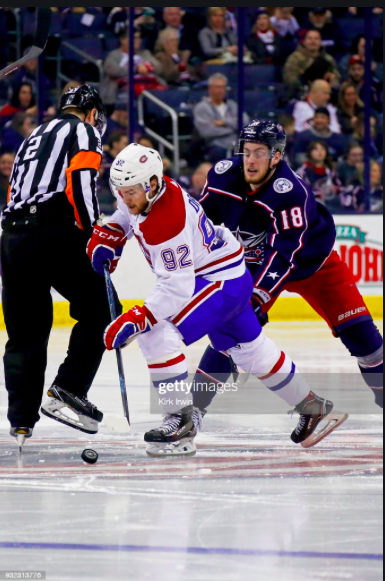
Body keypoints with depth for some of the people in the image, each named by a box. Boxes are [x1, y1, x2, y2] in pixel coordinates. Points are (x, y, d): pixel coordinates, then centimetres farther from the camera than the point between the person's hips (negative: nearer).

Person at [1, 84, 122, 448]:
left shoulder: (34, 138, 29)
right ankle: (67, 392, -8)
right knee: (99, 312, 3)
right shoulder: (84, 132, 5)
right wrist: (93, 232, -10)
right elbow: (80, 182, -13)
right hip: (54, 235, -7)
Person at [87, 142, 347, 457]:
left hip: (223, 281, -11)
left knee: (156, 333, -23)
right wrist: (107, 236, 3)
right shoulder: (140, 189, -8)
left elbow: (176, 289, -35)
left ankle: (182, 419, -18)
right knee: (249, 348, 25)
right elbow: (128, 212, 19)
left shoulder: (168, 222, -34)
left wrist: (137, 319, -38)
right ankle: (312, 407, 40)